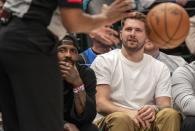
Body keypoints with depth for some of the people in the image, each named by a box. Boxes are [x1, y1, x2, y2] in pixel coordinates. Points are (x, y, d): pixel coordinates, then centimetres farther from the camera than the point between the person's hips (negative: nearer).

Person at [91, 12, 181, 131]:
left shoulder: (160, 68, 15)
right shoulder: (104, 61, 5)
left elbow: (165, 105, 5)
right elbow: (100, 103, -5)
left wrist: (154, 109, -22)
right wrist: (128, 112, -26)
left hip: (146, 121, 3)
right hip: (111, 120, -3)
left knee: (170, 114, -28)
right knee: (121, 118, -38)